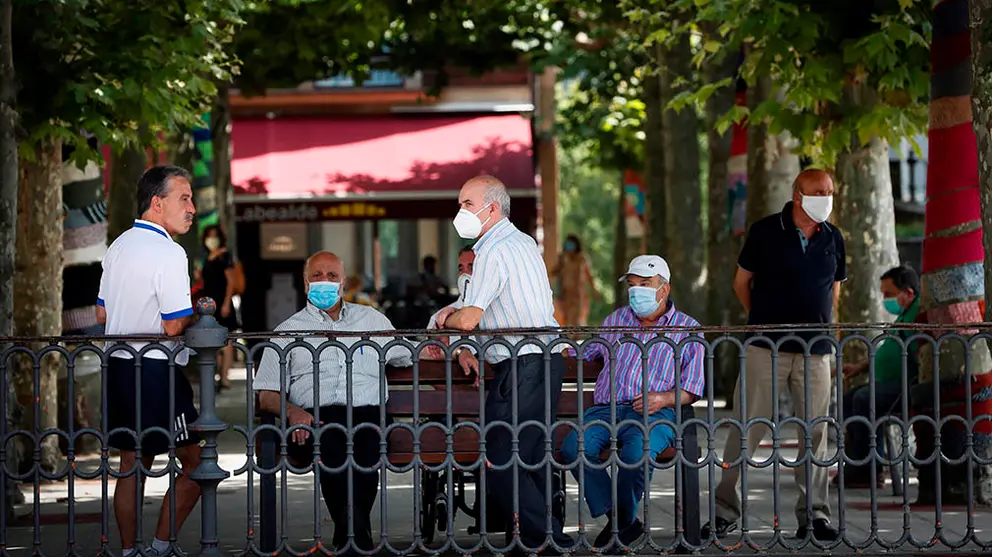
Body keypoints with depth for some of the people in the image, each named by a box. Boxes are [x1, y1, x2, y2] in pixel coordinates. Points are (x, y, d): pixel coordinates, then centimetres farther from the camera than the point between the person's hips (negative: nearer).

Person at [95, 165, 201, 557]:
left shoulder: (118, 246, 12)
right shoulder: (168, 253, -15)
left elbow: (102, 314, 19)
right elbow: (175, 327, -18)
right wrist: (199, 311, 0)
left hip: (118, 367, 9)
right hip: (157, 373, -9)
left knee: (132, 466, 13)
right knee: (195, 463, 1)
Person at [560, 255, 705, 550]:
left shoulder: (687, 329, 12)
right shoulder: (616, 320, 24)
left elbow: (692, 388, 6)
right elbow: (584, 352, 36)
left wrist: (665, 398, -13)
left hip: (655, 414, -4)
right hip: (606, 409, 4)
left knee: (637, 451, -38)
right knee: (574, 446, -28)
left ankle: (623, 519, -12)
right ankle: (617, 517, -17)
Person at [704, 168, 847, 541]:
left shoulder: (833, 239, 9)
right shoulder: (765, 231, -1)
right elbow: (742, 281, 9)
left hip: (815, 352, 3)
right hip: (766, 347, -3)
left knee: (816, 431, 2)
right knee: (747, 428, -3)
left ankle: (814, 516, 9)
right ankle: (725, 512, 4)